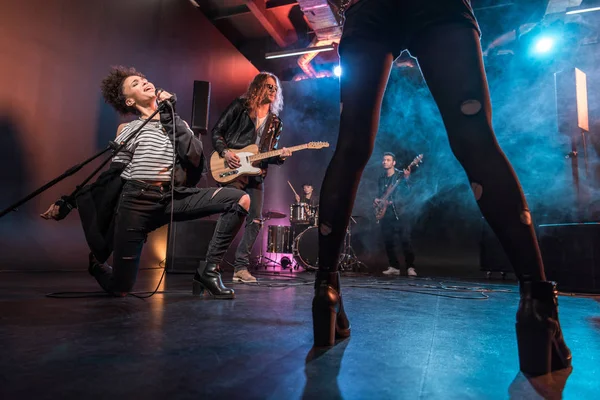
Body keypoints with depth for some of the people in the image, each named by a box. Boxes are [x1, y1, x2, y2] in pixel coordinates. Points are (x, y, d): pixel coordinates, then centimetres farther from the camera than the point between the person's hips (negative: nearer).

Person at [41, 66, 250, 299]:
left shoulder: (178, 124, 15)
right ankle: (96, 266, 38)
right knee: (119, 290, -1)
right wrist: (66, 202, 5)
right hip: (137, 203, -2)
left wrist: (170, 116, -5)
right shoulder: (131, 131, 7)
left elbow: (195, 157, -5)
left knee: (240, 199, -17)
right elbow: (109, 178, 9)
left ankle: (208, 271, -12)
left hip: (174, 199, 3)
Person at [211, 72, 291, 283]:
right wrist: (225, 152, -14)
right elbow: (217, 131, 1)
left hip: (255, 174, 6)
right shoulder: (240, 106, 3)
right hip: (231, 169, -5)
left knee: (255, 220, 0)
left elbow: (269, 154, 14)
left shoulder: (275, 123, 16)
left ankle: (240, 267, 9)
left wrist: (280, 156, -7)